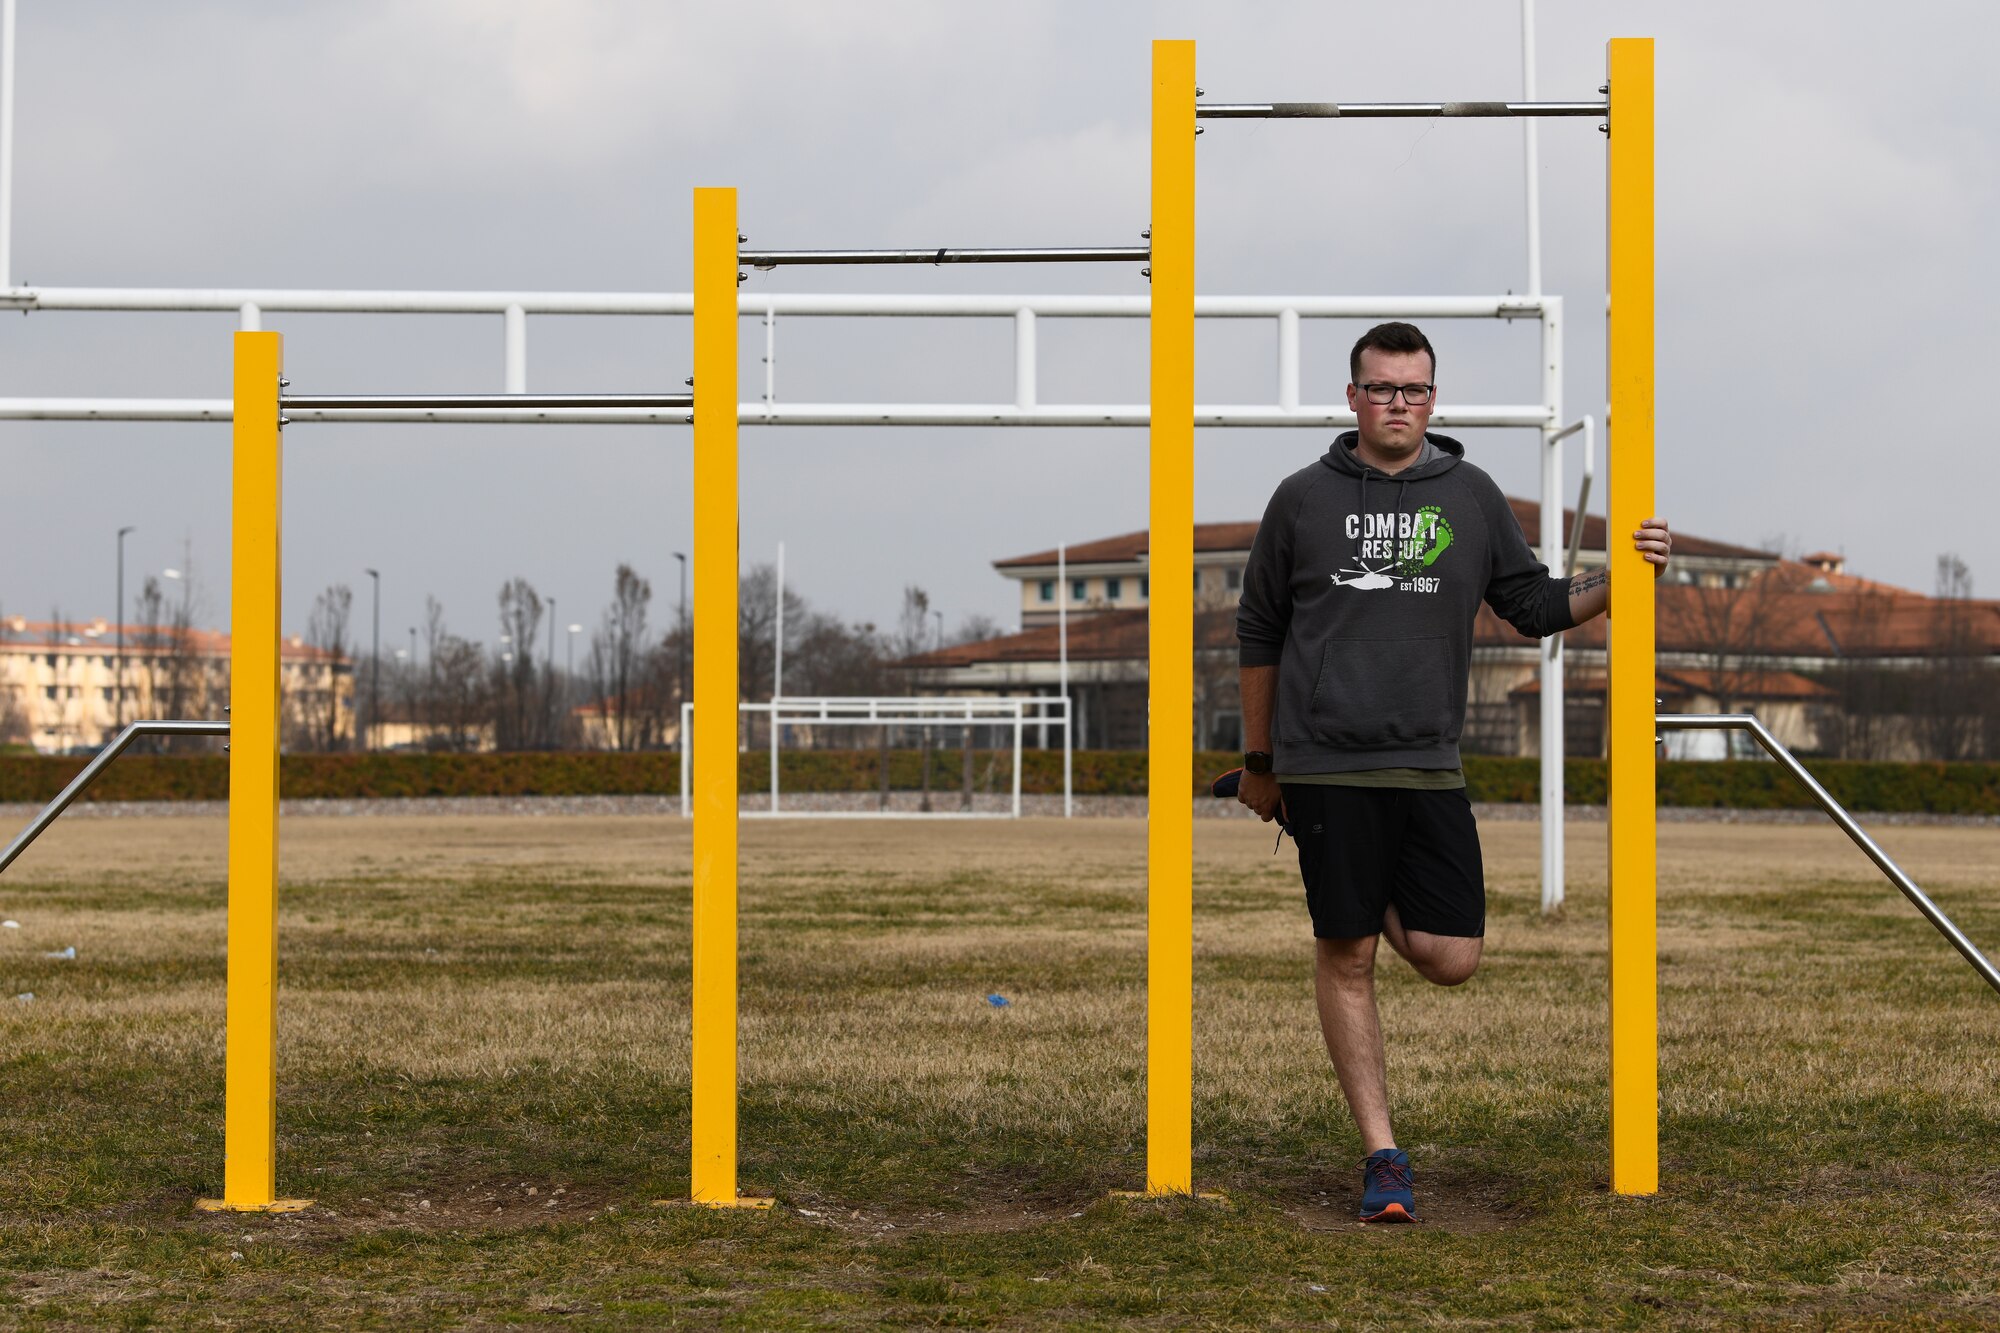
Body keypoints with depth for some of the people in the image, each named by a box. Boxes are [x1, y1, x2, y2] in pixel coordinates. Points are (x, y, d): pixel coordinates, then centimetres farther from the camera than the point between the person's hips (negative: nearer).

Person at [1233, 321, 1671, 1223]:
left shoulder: (1470, 496, 10)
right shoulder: (1304, 499, 6)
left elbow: (1535, 605, 16)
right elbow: (1259, 635, 14)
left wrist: (1620, 579, -2)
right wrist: (1259, 762, 16)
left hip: (1429, 766, 2)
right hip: (1325, 765, -2)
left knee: (1450, 958, -6)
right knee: (1346, 958, -1)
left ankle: (1383, 902, 29)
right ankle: (1381, 1154, 7)